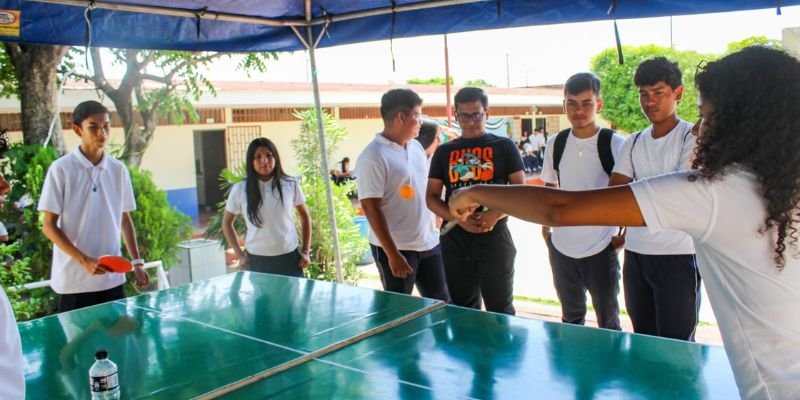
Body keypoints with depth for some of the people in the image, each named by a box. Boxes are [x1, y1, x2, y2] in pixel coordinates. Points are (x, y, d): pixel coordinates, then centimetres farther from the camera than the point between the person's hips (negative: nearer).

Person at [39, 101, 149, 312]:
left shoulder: (118, 170, 4)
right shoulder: (61, 169, -7)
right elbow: (49, 226, -7)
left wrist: (137, 262, 7)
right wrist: (83, 260, -17)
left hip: (113, 278, 4)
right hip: (74, 281, -3)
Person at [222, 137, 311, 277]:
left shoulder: (291, 185, -2)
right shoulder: (240, 189, -4)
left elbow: (305, 217, 11)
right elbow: (227, 223, 9)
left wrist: (306, 251, 6)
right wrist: (240, 255, 3)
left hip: (289, 257, 1)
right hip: (257, 260, 0)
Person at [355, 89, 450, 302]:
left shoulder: (416, 147, 10)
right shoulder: (373, 157, -15)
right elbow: (371, 208, -18)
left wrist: (434, 227, 15)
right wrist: (392, 254, -20)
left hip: (428, 243, 7)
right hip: (397, 248, -7)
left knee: (442, 304, 14)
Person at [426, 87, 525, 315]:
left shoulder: (504, 146, 3)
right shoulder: (444, 152, 9)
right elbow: (431, 197, 7)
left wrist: (496, 215, -18)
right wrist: (459, 219, -11)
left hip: (495, 236, -2)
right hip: (455, 239, 3)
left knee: (500, 308, 6)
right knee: (462, 309, 13)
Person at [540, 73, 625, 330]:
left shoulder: (615, 144, -11)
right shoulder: (555, 144, 2)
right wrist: (545, 226, 10)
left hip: (601, 249, -4)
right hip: (561, 248, 4)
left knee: (608, 322, 11)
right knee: (571, 318, 20)